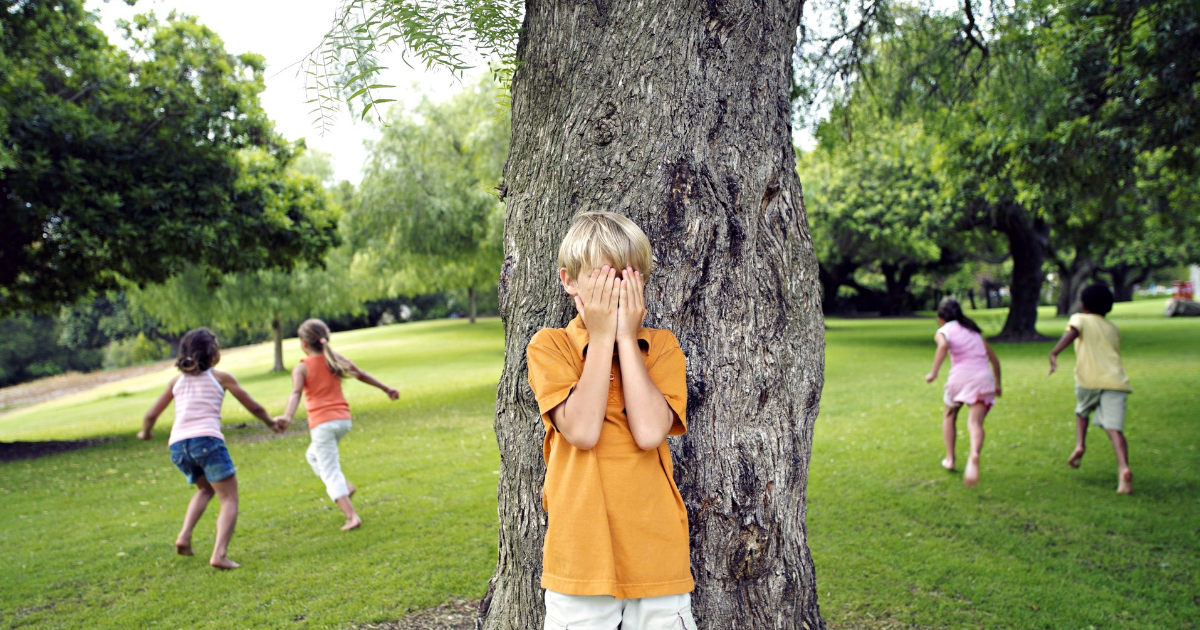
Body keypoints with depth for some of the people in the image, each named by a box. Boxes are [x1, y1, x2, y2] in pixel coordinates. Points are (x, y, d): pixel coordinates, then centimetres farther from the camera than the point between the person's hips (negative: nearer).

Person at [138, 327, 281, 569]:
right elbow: (253, 407, 15)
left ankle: (184, 535, 11)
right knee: (229, 499, 2)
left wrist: (145, 433, 43)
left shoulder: (177, 381, 20)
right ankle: (219, 554, -16)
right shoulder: (221, 377, 10)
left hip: (177, 446, 5)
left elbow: (151, 416, 23)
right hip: (207, 440, -5)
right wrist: (271, 423, 32)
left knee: (206, 488, 30)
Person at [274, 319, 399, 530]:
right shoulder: (337, 359, 8)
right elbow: (362, 376, 17)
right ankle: (344, 487, 16)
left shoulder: (301, 368, -4)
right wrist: (386, 389, 27)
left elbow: (296, 393, -22)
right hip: (343, 419, 5)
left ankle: (351, 516, -10)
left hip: (322, 423, -5)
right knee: (313, 455, 29)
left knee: (330, 473, -1)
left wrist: (288, 416, -36)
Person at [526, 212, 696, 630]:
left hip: (657, 551, 2)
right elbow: (582, 431, -17)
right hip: (581, 553, -1)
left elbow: (649, 433, -14)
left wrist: (626, 338, -11)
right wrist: (603, 337, -12)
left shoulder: (662, 347, 3)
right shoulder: (549, 346, -1)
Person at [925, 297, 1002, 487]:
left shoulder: (944, 331, 9)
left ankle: (950, 459, 24)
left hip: (960, 374, -3)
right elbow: (994, 359, 26)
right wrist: (997, 383, 36)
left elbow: (943, 345, -16)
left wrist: (934, 373, -17)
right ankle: (974, 456, -39)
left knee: (949, 416, 23)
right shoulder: (974, 331, 26)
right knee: (975, 423, -11)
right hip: (983, 377, 3)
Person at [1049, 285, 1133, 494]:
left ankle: (1079, 445, 7)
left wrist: (1054, 353, -23)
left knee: (1082, 412, 27)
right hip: (1115, 380, 2)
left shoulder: (1080, 319, 11)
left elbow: (1073, 332, -12)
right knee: (1114, 428, -7)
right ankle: (1124, 469, -27)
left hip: (1089, 380, -2)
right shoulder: (1114, 329, 25)